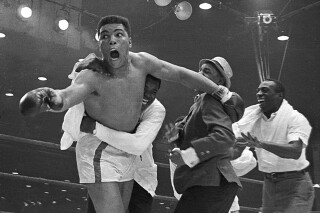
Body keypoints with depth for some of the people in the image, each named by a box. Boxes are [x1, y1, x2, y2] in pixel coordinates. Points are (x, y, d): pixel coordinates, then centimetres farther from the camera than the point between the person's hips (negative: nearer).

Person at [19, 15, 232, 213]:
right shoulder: (92, 76, -27)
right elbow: (67, 96, -47)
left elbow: (180, 73, 1)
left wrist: (218, 90, 4)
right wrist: (53, 98, -71)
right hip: (98, 151, -7)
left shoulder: (141, 62, -11)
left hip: (126, 152, 7)